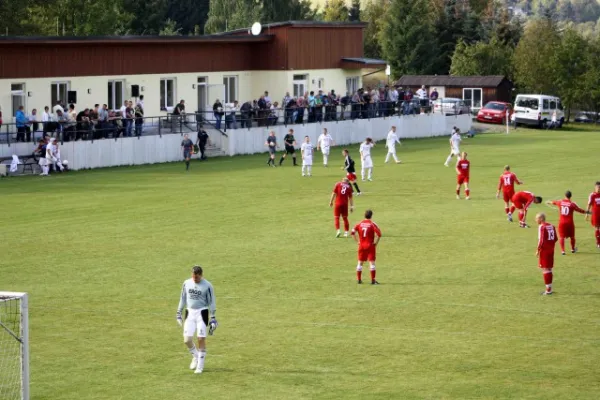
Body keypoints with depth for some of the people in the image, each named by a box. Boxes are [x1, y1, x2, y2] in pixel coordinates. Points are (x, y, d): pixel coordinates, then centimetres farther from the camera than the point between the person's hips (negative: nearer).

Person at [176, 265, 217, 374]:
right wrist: (179, 313, 15)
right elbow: (183, 299, 15)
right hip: (190, 313, 4)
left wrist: (213, 318, -5)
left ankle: (200, 366, 7)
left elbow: (212, 303, -3)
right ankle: (195, 356, 26)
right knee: (187, 339, -4)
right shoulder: (187, 283, 5)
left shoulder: (207, 286, -7)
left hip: (202, 313, -3)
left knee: (201, 339, -4)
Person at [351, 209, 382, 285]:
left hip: (361, 245, 3)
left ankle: (359, 279, 16)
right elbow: (378, 234, -17)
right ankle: (373, 280, -5)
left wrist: (357, 241, 4)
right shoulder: (372, 224, -7)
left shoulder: (360, 224, 4)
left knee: (360, 262, 13)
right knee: (372, 262, -1)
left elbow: (353, 232, -2)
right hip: (370, 246, -3)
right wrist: (376, 242, -6)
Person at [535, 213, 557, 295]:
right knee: (549, 269, 15)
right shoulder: (551, 226, 10)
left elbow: (541, 240, -18)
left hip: (544, 250, -8)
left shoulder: (541, 227, -14)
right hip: (551, 250, 8)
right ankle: (549, 288, 21)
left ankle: (548, 289, -2)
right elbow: (555, 239, 12)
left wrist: (538, 250, -10)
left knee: (545, 269, -2)